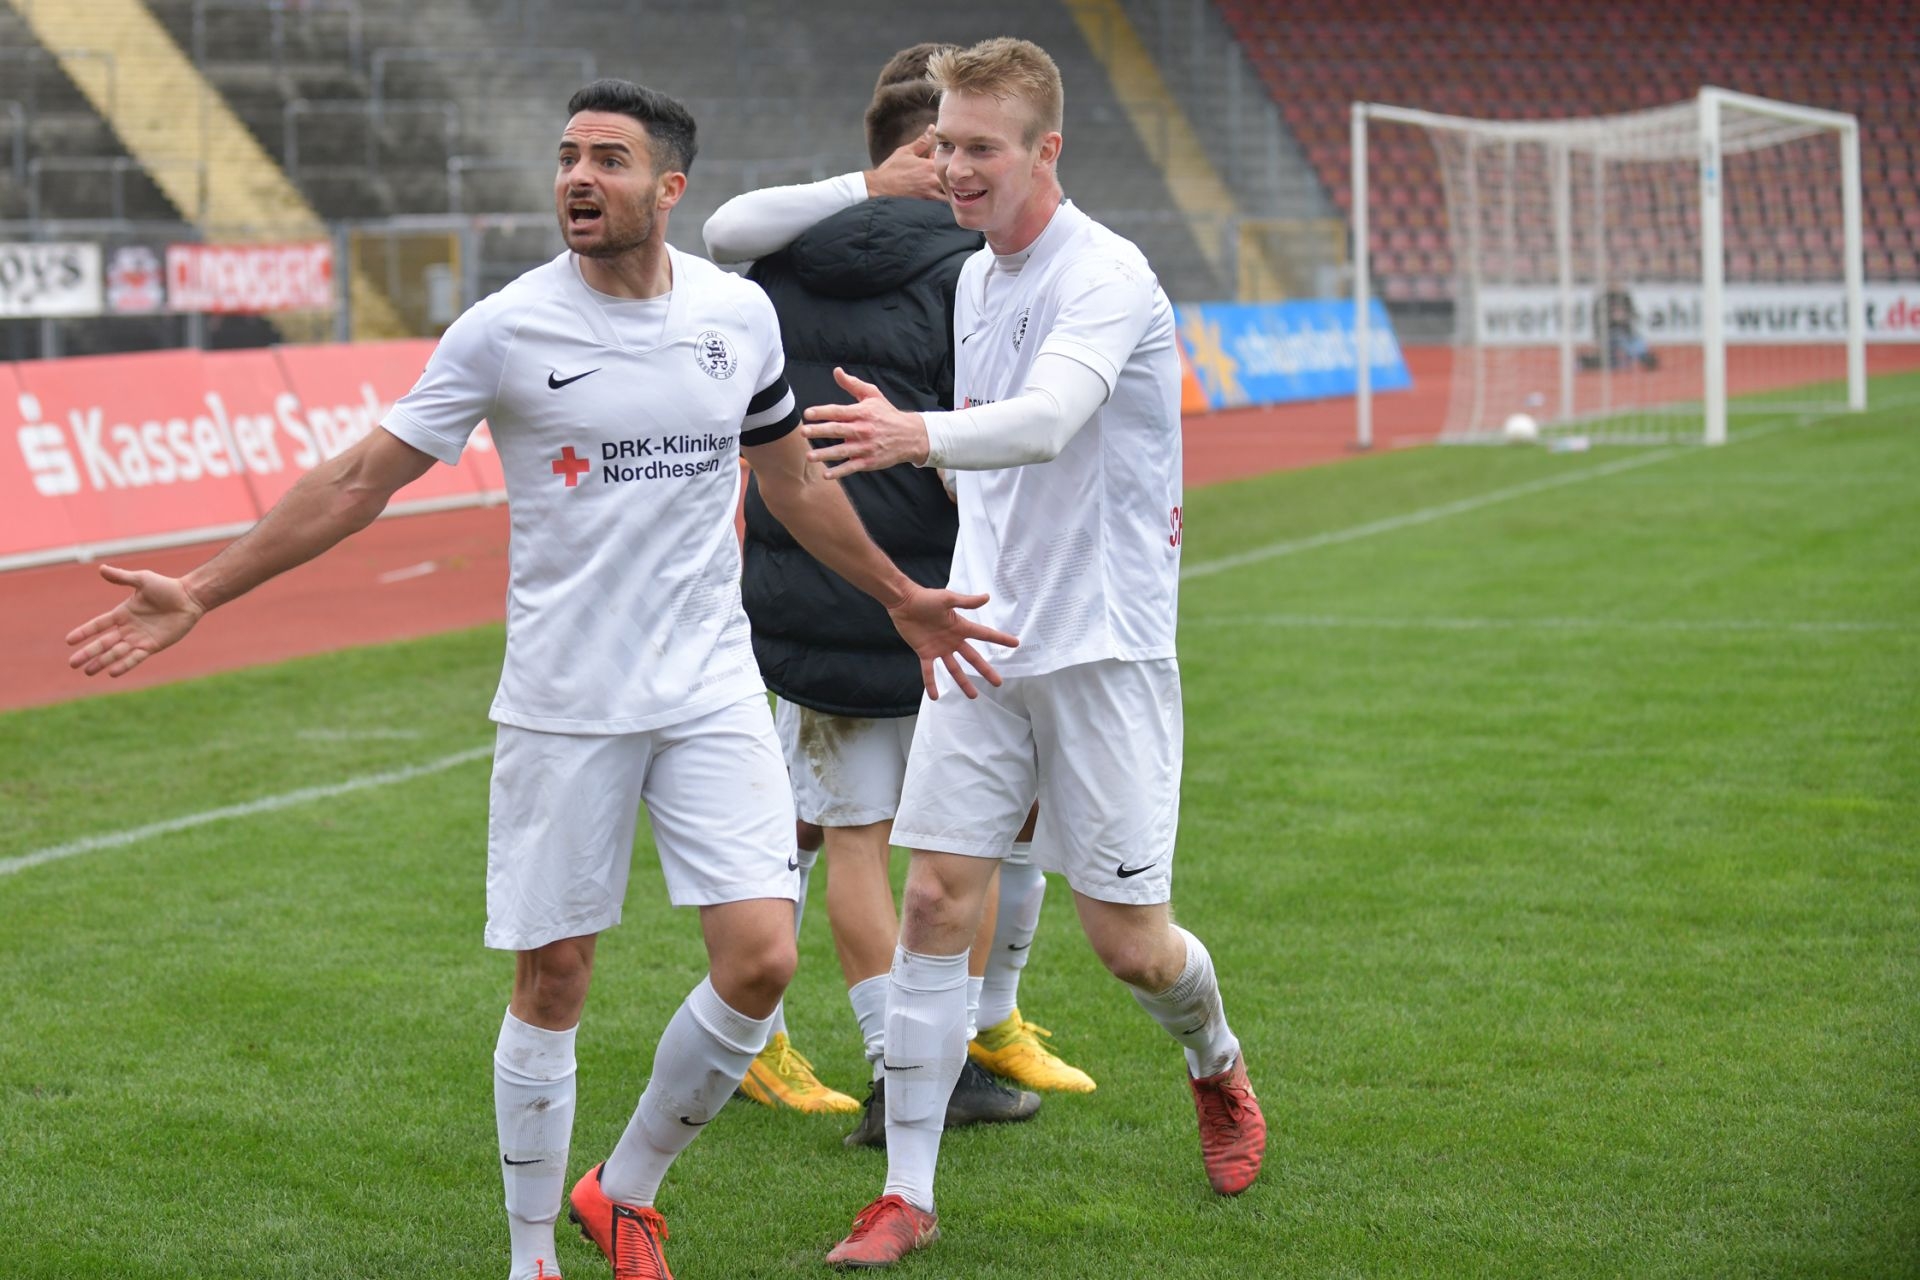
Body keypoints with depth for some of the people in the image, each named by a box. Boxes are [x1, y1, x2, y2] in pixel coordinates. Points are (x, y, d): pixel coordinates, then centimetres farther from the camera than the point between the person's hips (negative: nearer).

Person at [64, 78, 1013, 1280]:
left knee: (760, 959, -8)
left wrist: (900, 594, 29)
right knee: (553, 979, 2)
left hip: (712, 689, 3)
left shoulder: (739, 314, 2)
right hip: (563, 705, -2)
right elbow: (362, 477, -3)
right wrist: (199, 594, -7)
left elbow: (790, 472, 20)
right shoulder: (507, 330, -8)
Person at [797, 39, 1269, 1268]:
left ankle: (1217, 1066, 34)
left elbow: (1046, 421, -33)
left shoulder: (1107, 277, -14)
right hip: (984, 639, 6)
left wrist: (915, 435, -49)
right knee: (937, 901, -3)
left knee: (1127, 937, 0)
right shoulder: (973, 279, 10)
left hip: (1105, 647, -6)